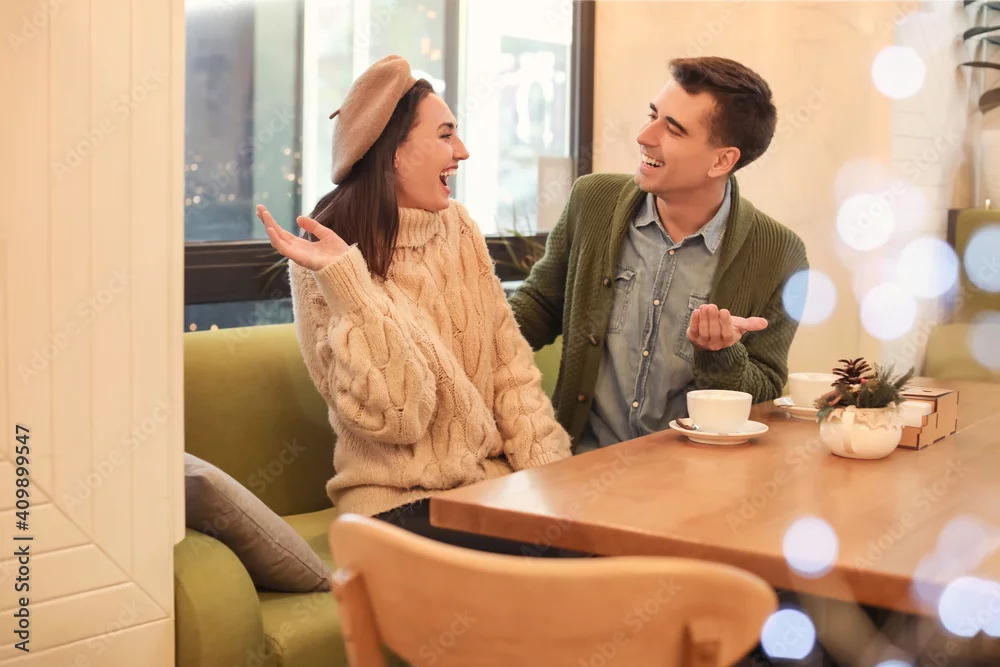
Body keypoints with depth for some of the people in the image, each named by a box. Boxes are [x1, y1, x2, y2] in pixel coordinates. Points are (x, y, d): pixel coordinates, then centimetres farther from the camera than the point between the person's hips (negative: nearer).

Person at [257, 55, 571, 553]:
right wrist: (347, 280, -24)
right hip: (398, 503, -5)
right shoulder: (323, 264, -8)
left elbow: (511, 367, 7)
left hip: (492, 476, 6)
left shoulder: (459, 228, 7)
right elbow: (394, 415, -16)